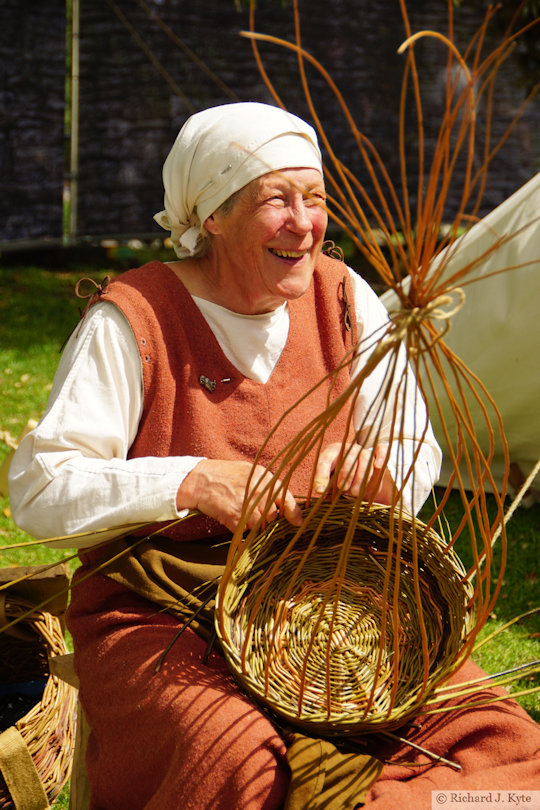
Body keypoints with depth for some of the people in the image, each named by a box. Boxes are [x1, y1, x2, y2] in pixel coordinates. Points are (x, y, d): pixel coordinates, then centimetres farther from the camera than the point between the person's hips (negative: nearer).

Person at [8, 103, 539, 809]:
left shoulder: (344, 298, 6)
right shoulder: (132, 319, -9)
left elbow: (419, 451, 10)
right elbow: (38, 490, -11)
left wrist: (379, 465, -15)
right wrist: (192, 481, -23)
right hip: (157, 613, -4)